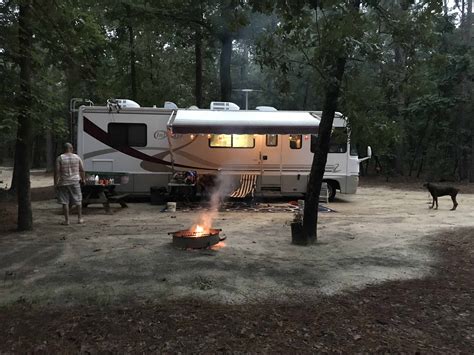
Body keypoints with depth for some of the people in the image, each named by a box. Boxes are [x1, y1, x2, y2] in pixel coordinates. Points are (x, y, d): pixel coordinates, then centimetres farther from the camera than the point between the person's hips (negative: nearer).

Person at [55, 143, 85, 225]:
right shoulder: (77, 157, 2)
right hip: (75, 182, 2)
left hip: (63, 183, -1)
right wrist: (83, 179, 16)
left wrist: (55, 184, -4)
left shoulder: (60, 158, -4)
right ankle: (80, 218, 16)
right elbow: (82, 170, 3)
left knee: (65, 202, 5)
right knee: (78, 201, 12)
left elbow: (57, 172, -9)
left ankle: (66, 220, 6)